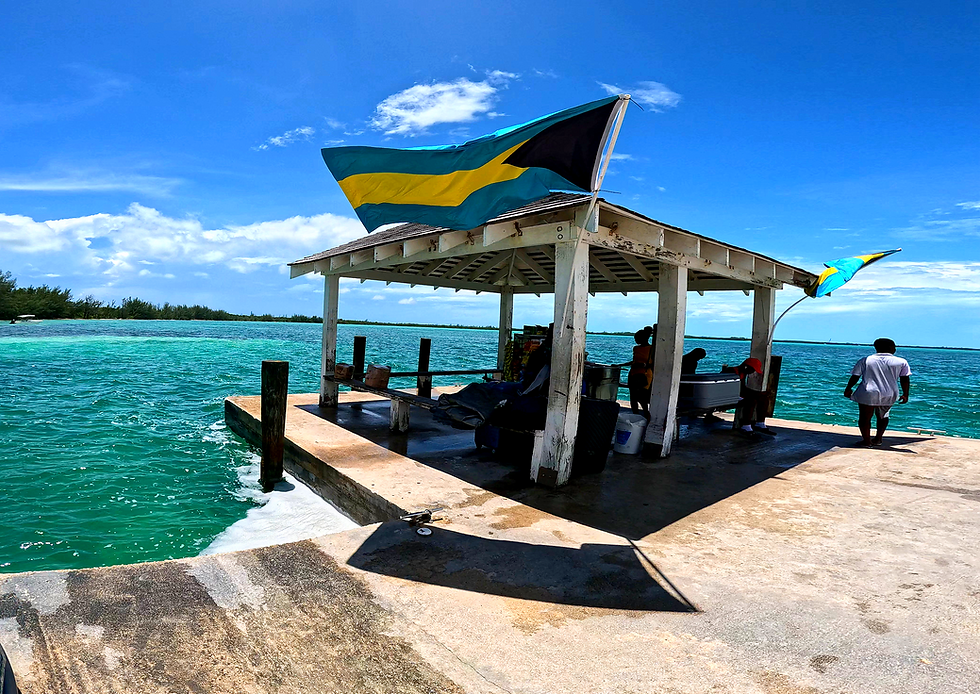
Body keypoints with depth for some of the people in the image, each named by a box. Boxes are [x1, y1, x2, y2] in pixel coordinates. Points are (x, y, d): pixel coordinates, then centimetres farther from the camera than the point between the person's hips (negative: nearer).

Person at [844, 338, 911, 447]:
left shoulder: (865, 360, 2)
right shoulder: (901, 362, 5)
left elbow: (855, 377, 1)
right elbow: (905, 379, 5)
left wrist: (848, 389, 10)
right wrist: (905, 395, 13)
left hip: (868, 394, -3)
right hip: (889, 395, 3)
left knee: (865, 418, 6)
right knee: (882, 416, 23)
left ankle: (867, 441, 7)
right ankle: (878, 439, 21)